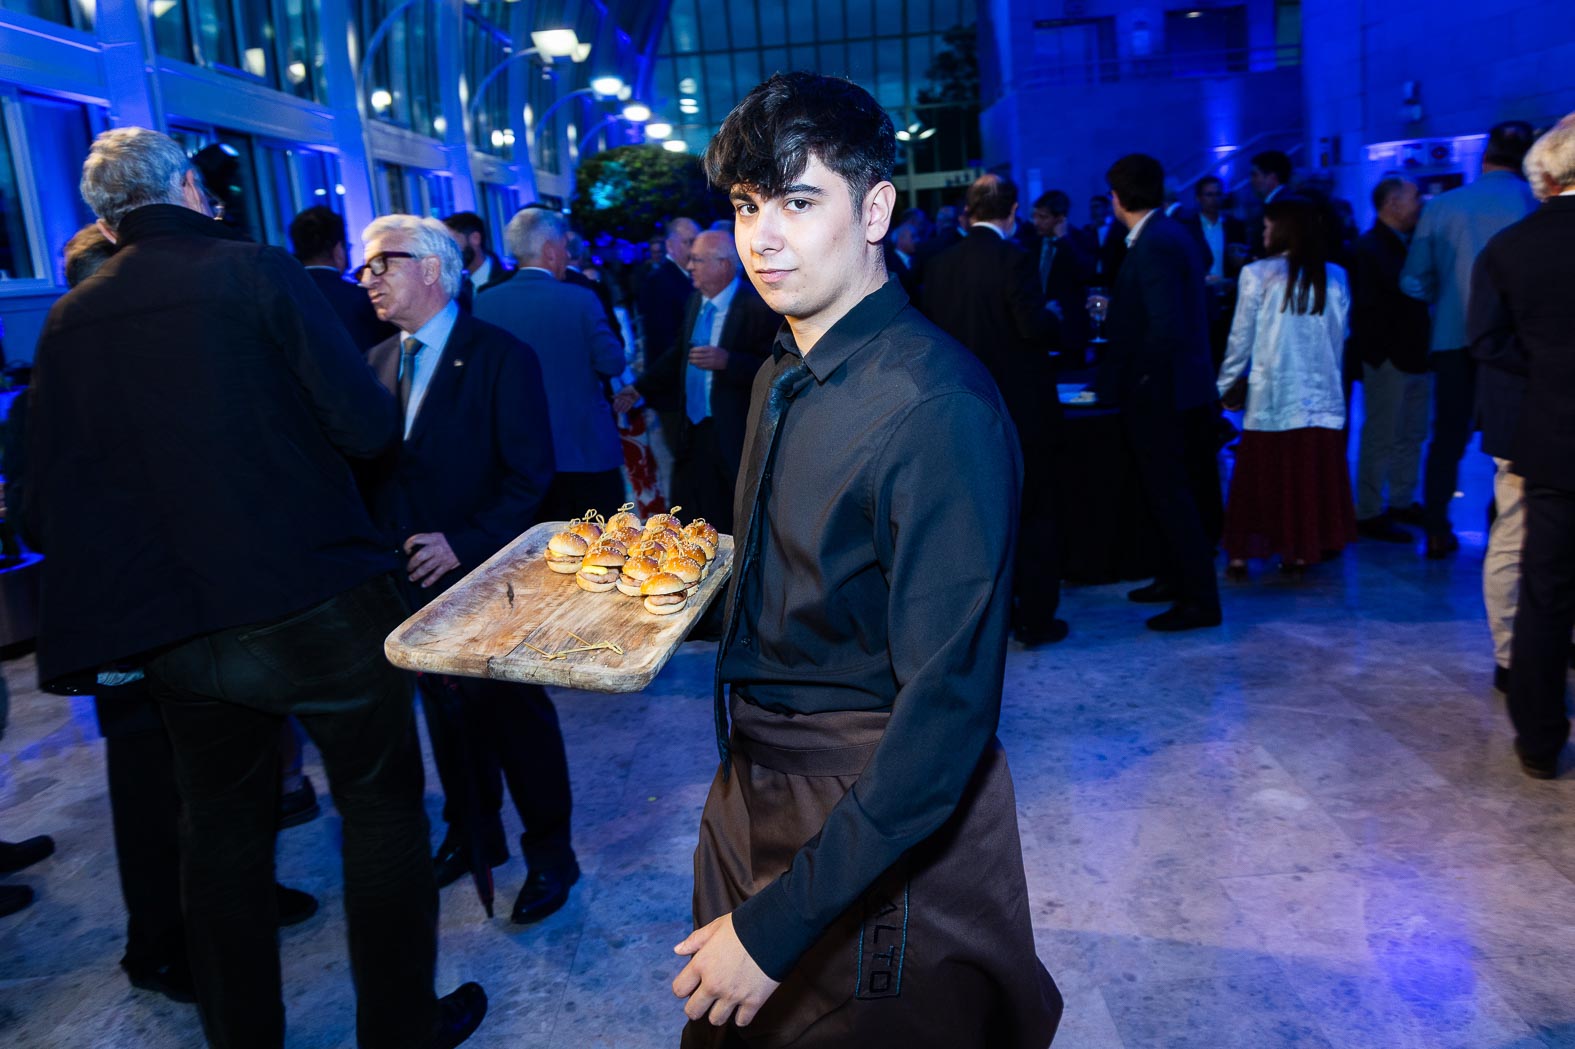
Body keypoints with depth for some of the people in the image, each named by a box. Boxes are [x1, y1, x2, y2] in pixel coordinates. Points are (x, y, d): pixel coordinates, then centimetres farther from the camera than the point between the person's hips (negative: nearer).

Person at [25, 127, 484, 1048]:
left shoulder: (69, 321, 4)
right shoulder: (257, 272, -9)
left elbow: (49, 499, 5)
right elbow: (369, 427, -15)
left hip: (177, 634, 5)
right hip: (316, 605, -4)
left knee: (223, 832, 19)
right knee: (382, 803, 12)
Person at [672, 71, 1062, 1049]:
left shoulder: (938, 407, -25)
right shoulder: (784, 377, 4)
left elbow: (946, 710, -27)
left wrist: (776, 926, -25)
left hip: (883, 829, -8)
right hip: (757, 787, 8)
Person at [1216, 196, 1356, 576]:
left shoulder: (1257, 275, -6)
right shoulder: (1335, 277, 5)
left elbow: (1241, 339, -3)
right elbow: (1340, 338, 9)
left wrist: (1224, 386, 6)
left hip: (1271, 395, -3)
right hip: (1322, 395, 3)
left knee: (1259, 476, 4)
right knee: (1313, 476, 8)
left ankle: (1241, 555, 8)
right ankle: (1302, 551, 13)